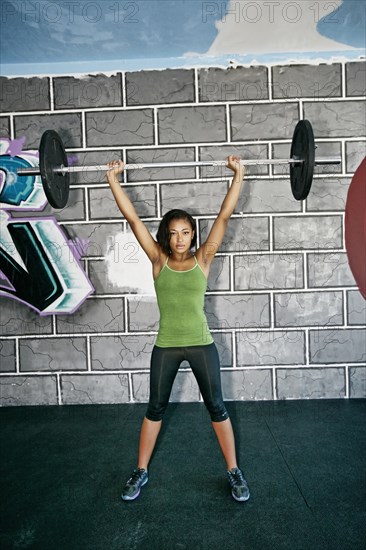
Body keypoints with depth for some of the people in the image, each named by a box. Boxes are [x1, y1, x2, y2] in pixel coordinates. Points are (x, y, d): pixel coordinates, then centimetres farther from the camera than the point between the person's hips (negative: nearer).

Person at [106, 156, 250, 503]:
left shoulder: (202, 259, -3)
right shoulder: (158, 261, -3)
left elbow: (224, 216, -8)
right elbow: (132, 219, -6)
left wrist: (238, 176, -10)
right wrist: (113, 179, -7)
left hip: (201, 344, 0)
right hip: (165, 347, 1)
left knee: (216, 408, 11)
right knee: (155, 409, 15)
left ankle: (234, 471, 31)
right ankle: (141, 472, 34)